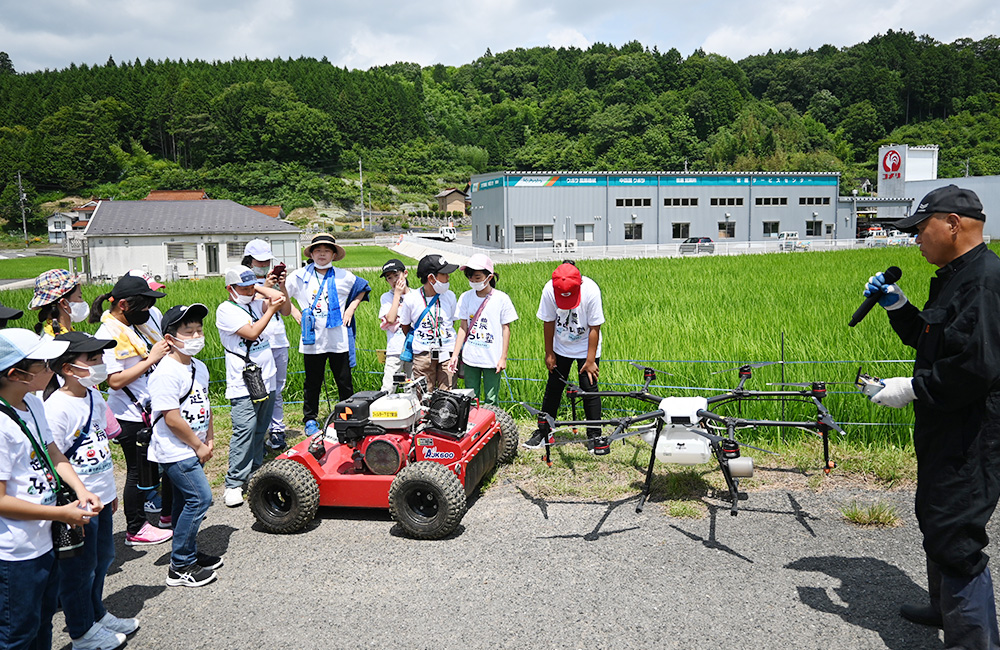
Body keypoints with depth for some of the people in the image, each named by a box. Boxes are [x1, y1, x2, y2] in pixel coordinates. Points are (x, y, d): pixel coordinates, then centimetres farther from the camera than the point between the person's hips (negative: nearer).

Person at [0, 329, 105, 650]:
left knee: (43, 621, 25)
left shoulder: (33, 404, -1)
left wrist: (81, 490, -3)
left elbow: (52, 452, 12)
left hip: (44, 542, 8)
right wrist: (62, 513, -18)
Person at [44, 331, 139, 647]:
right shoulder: (56, 408, -23)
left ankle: (96, 613, 44)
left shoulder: (95, 397, 4)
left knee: (102, 558, 23)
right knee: (79, 568, 10)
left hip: (101, 500, 8)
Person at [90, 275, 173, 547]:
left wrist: (169, 349, 1)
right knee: (139, 472, 5)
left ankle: (170, 513, 37)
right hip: (132, 415, -8)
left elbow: (161, 351, 22)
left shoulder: (143, 321, 6)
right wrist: (151, 358, -23)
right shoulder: (108, 335, -18)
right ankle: (135, 529, 22)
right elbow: (115, 381, -23)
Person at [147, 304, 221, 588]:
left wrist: (210, 438, 10)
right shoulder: (166, 373, -21)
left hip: (193, 449, 9)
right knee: (200, 497, -11)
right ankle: (180, 567, -1)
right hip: (175, 450, -9)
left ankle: (188, 554, 29)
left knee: (185, 500, 17)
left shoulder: (199, 367, 9)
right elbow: (171, 418, -22)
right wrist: (198, 446, -14)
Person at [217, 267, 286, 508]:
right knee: (245, 430, -12)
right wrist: (271, 310, -9)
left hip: (266, 380, 7)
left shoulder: (256, 303, 13)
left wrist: (258, 288, 3)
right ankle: (234, 484, -6)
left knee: (259, 430, 11)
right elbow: (252, 333, -16)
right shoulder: (226, 310, -7)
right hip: (243, 383, -7)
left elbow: (282, 301, 2)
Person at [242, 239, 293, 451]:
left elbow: (286, 311, 8)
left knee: (277, 390, 11)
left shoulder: (275, 281, 15)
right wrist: (266, 288, -18)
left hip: (279, 342, 5)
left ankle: (277, 430, 19)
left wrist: (282, 287, -4)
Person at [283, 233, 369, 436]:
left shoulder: (343, 276, 5)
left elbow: (363, 288, 20)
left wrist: (351, 308, 10)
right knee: (312, 382, 8)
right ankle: (310, 420, 21)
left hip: (338, 339, 0)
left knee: (344, 381, 6)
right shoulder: (300, 276, 4)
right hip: (312, 339, 0)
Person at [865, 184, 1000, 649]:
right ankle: (944, 607, 44)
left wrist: (912, 389, -21)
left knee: (956, 539, -8)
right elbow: (929, 339, 24)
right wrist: (896, 305, 10)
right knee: (935, 520, 25)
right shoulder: (953, 276, 13)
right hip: (946, 431, 11)